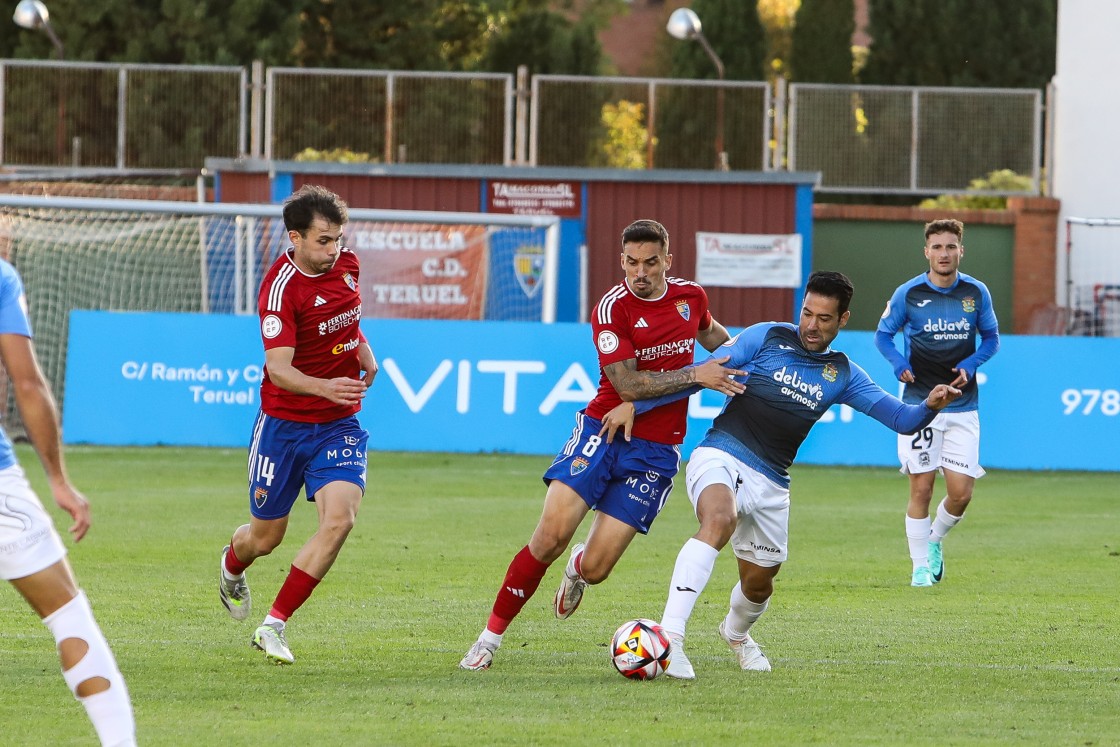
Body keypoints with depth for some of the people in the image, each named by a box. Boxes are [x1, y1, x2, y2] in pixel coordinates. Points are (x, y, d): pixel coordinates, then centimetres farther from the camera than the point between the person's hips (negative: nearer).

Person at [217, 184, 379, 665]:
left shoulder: (346, 264, 0)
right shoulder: (281, 287, -21)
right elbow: (278, 368, -32)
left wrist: (366, 358, 7)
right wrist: (326, 387, -49)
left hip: (338, 426, 4)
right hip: (283, 423, -4)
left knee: (339, 519, -19)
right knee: (265, 537, 10)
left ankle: (274, 626, -9)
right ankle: (232, 566, 50)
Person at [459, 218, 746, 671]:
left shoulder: (691, 296, 4)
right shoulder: (613, 308, -11)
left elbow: (709, 332, 31)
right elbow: (628, 385, -19)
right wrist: (695, 375, -20)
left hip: (655, 449, 3)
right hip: (603, 430, -3)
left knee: (595, 569, -6)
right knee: (551, 536, -18)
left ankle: (579, 567, 34)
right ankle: (491, 637, -4)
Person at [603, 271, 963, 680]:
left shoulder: (842, 375, 10)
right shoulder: (767, 338, 1)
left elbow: (901, 419, 3)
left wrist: (930, 406, -20)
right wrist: (636, 404, -4)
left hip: (770, 485, 5)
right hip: (720, 457, -5)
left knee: (758, 584, 15)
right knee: (720, 519, -36)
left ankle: (736, 633, 53)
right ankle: (669, 636, -45)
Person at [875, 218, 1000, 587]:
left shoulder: (977, 293, 2)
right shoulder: (908, 293, -3)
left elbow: (991, 338, 14)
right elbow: (883, 335, 10)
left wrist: (971, 365, -5)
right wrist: (899, 364, -10)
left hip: (963, 407, 2)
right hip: (919, 404, -2)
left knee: (961, 494, -3)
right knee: (921, 489, -3)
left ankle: (934, 540, 26)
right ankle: (921, 565, 9)